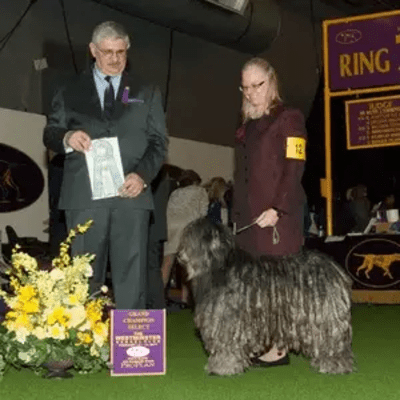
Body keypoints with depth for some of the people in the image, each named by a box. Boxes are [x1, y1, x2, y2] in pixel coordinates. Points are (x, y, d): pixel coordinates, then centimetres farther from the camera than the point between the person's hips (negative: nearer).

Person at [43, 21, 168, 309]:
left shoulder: (146, 93, 15)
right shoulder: (70, 92, 16)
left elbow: (159, 141, 8)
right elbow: (50, 135, 12)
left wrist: (143, 174, -10)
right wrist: (66, 138, -12)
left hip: (131, 193, 0)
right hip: (84, 196, 0)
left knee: (131, 276, -3)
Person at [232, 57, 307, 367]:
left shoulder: (289, 119, 0)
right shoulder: (247, 127, 21)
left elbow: (294, 169, -10)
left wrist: (277, 209, -18)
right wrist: (237, 216, 14)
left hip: (278, 215, -7)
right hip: (249, 217, 7)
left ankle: (279, 348, -5)